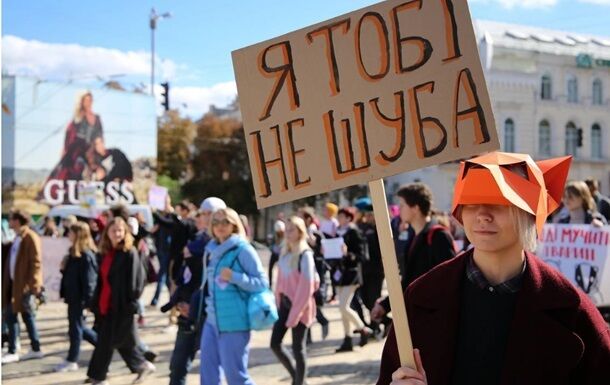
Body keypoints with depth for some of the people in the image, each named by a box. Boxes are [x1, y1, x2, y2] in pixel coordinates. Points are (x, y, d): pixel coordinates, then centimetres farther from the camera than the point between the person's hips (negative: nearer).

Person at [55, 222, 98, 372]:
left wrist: (88, 301, -21)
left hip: (79, 298, -10)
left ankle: (72, 361, 10)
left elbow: (89, 280, -20)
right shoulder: (73, 253, 12)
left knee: (76, 327, 0)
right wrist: (64, 268, 0)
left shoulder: (86, 255, -17)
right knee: (78, 327, 16)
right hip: (73, 296, 10)